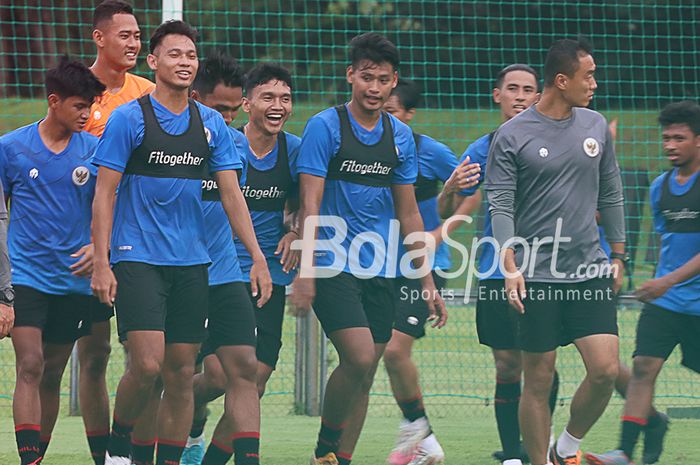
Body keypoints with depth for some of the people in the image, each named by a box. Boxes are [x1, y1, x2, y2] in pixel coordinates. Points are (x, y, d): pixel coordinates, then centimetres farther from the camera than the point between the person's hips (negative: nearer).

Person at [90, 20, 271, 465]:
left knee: (182, 373, 3)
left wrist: (258, 257, 1)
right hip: (137, 258, -4)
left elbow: (231, 194, 10)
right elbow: (104, 194, -4)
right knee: (147, 364, -16)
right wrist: (101, 264, -10)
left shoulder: (211, 123, 8)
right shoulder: (129, 118, -4)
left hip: (191, 262, 5)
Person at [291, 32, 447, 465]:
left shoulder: (400, 136, 10)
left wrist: (427, 282, 14)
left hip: (380, 270, 5)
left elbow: (409, 213, 16)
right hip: (334, 264, -5)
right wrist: (306, 270, -18)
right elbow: (310, 204, -9)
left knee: (364, 375, 3)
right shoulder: (325, 127, -6)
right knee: (359, 357, -19)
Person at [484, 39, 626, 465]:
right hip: (537, 277, -4)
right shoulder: (512, 136, -5)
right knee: (538, 381, -1)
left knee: (606, 370, -7)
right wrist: (510, 266, -17)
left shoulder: (596, 126, 9)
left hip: (590, 273, 4)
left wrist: (618, 257, 18)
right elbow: (500, 205, -7)